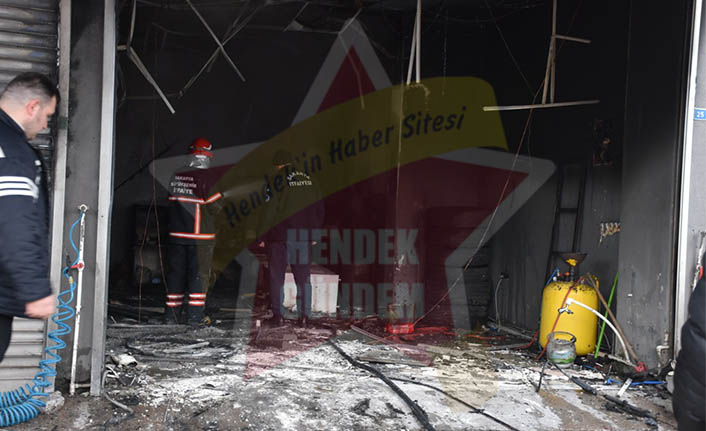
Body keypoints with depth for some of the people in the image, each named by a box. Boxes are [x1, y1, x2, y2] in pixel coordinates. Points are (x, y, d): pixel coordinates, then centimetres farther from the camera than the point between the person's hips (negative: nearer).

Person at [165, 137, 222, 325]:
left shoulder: (176, 176, 7)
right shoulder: (204, 177, -13)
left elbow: (171, 202, 14)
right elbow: (216, 206, -11)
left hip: (176, 233, 6)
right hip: (199, 236, -6)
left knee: (176, 271, 11)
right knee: (199, 273, 2)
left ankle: (172, 313, 16)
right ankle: (195, 314, 3)